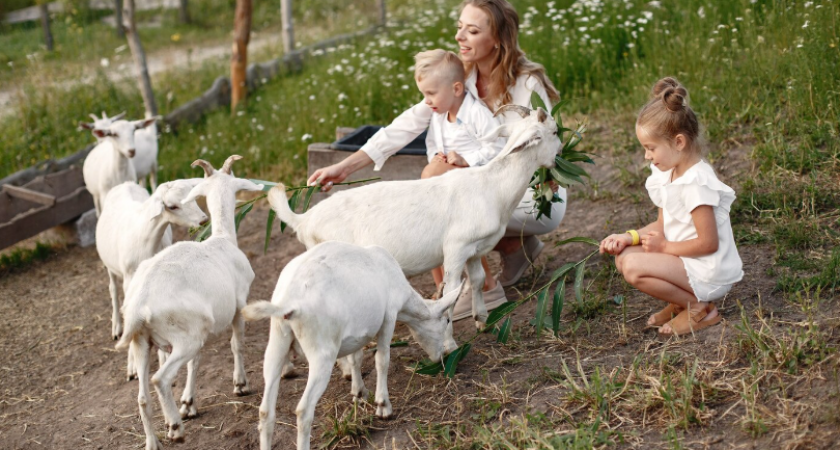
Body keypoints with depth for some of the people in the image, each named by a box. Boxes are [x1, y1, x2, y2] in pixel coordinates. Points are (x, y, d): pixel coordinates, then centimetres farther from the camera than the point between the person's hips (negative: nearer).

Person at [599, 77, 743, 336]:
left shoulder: (697, 182, -22)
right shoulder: (668, 174, 6)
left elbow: (708, 243, -22)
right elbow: (664, 225, 13)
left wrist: (664, 246, -13)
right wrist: (630, 237, -2)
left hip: (709, 273, -9)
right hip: (686, 263, 9)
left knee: (633, 267, -23)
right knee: (623, 255, 4)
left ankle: (699, 308, -6)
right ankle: (681, 301, 9)